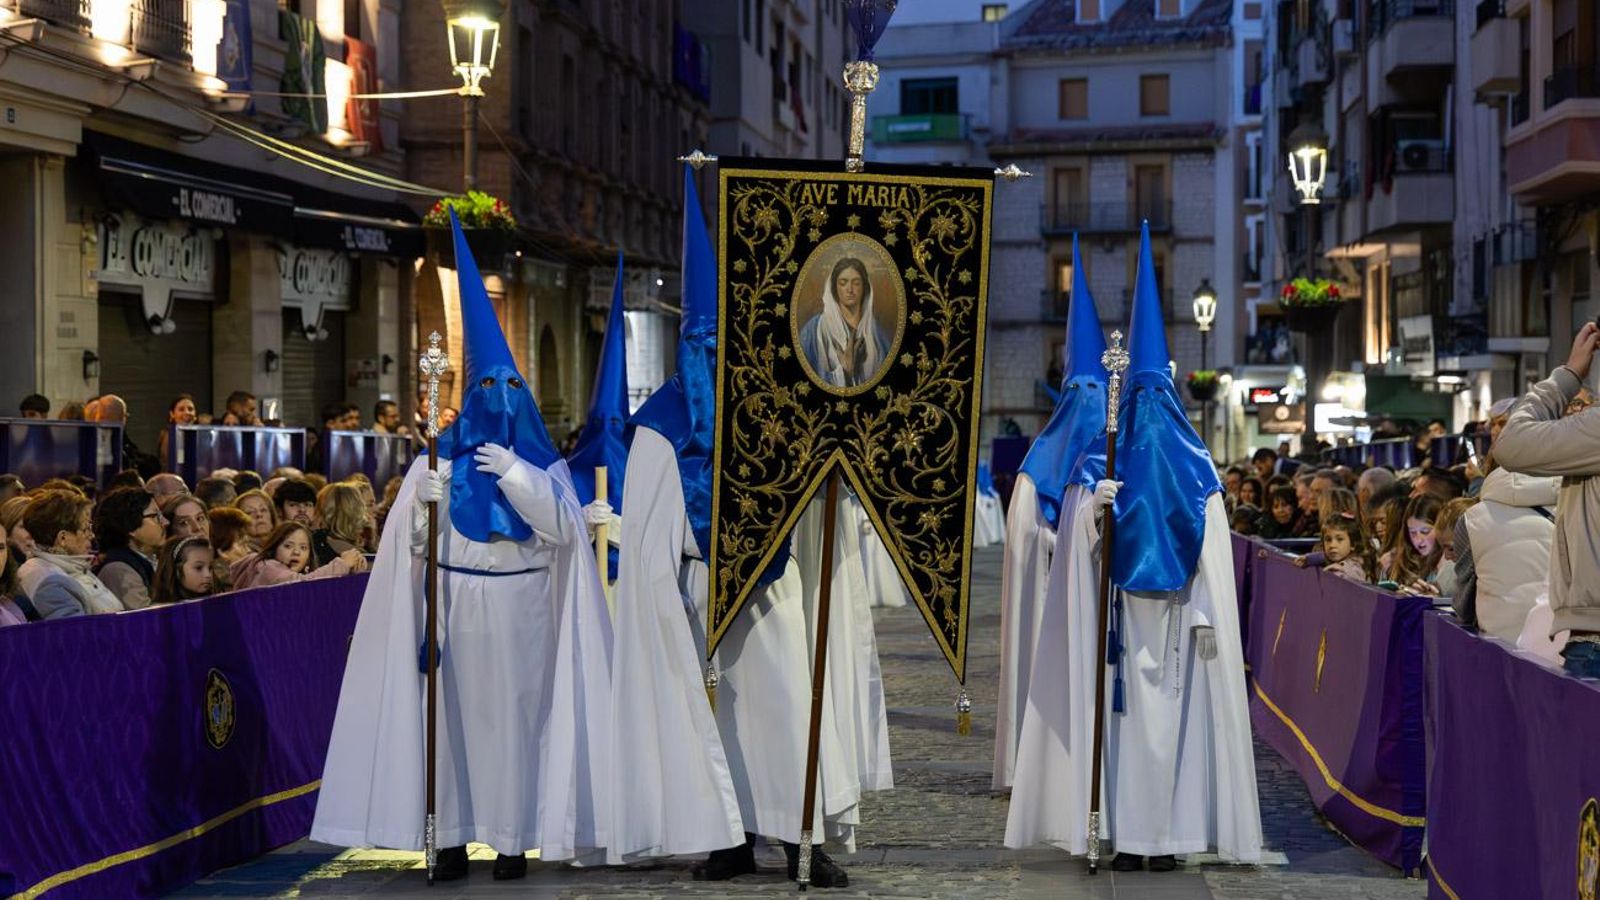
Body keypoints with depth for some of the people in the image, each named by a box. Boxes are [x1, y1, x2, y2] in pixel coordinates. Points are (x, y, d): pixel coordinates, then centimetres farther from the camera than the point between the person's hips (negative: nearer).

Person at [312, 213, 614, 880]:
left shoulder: (541, 462, 8)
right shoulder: (442, 456, 7)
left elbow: (564, 528, -7)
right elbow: (413, 541, 5)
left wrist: (516, 475, -16)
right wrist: (423, 500, -15)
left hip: (521, 608, 0)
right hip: (457, 605, 0)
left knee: (516, 712, -1)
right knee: (455, 710, -2)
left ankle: (514, 837, 6)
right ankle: (452, 838, 2)